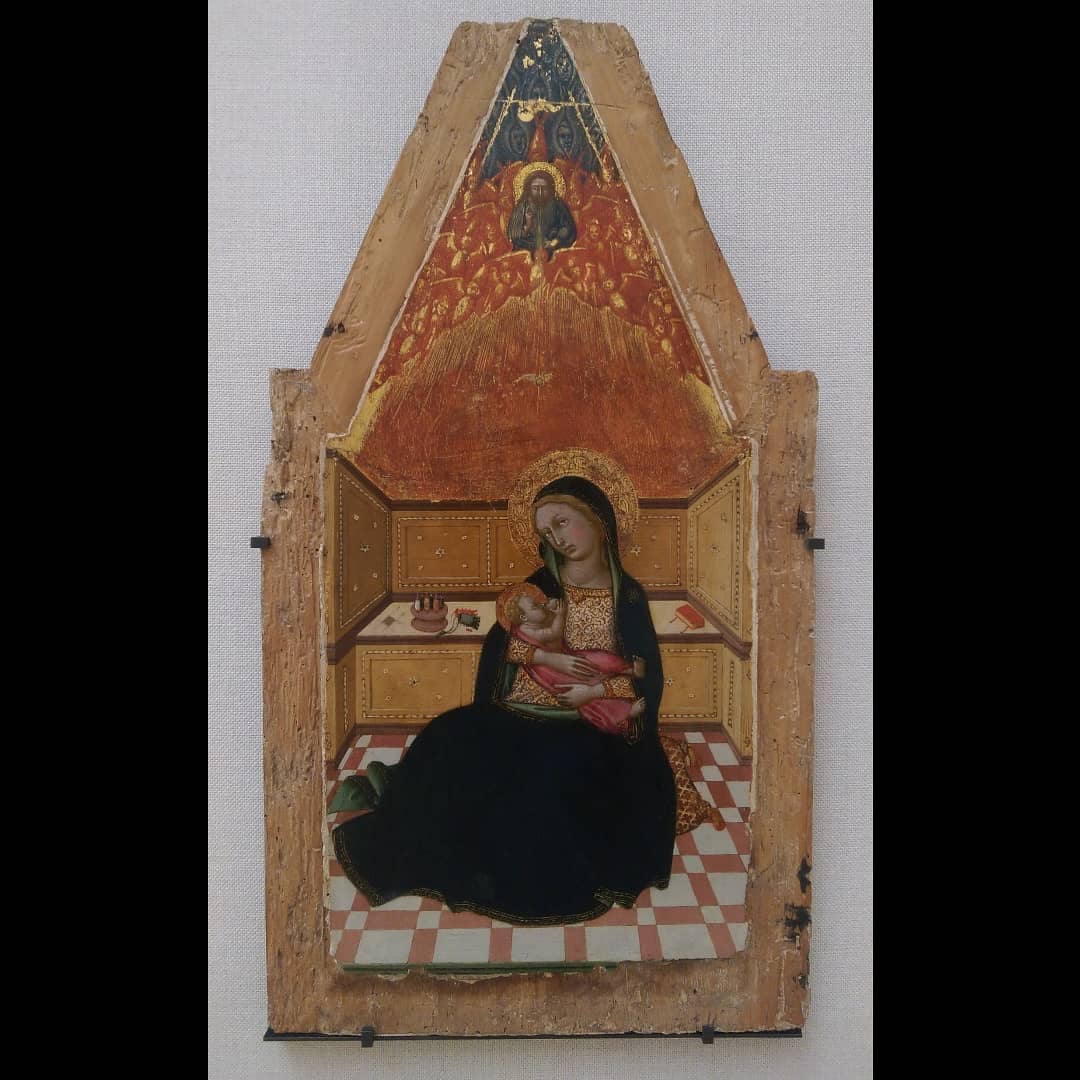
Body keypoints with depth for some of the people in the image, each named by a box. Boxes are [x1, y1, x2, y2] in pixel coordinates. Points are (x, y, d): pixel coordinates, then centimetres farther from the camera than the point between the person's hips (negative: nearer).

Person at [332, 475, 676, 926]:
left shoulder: (628, 595, 1)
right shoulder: (542, 582, 8)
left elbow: (647, 678, -1)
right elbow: (505, 641, 2)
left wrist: (594, 690, -15)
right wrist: (550, 658, -14)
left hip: (579, 726, -2)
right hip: (514, 715, 2)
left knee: (551, 773, -33)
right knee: (451, 741, -23)